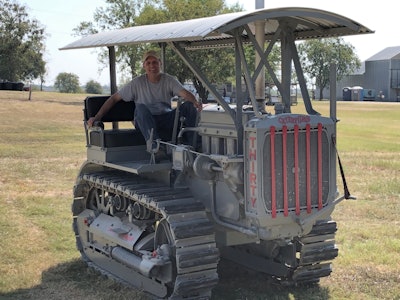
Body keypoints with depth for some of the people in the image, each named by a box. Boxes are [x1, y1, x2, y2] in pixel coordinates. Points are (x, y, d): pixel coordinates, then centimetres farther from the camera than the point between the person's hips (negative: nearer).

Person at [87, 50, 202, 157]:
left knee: (189, 105, -21)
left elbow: (184, 93, -13)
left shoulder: (169, 80, 5)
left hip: (166, 120, 1)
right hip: (145, 122, -1)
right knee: (141, 107, -35)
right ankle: (153, 142, -57)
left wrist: (195, 102, -37)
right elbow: (114, 98, 3)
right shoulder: (137, 83, 2)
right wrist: (97, 117, -6)